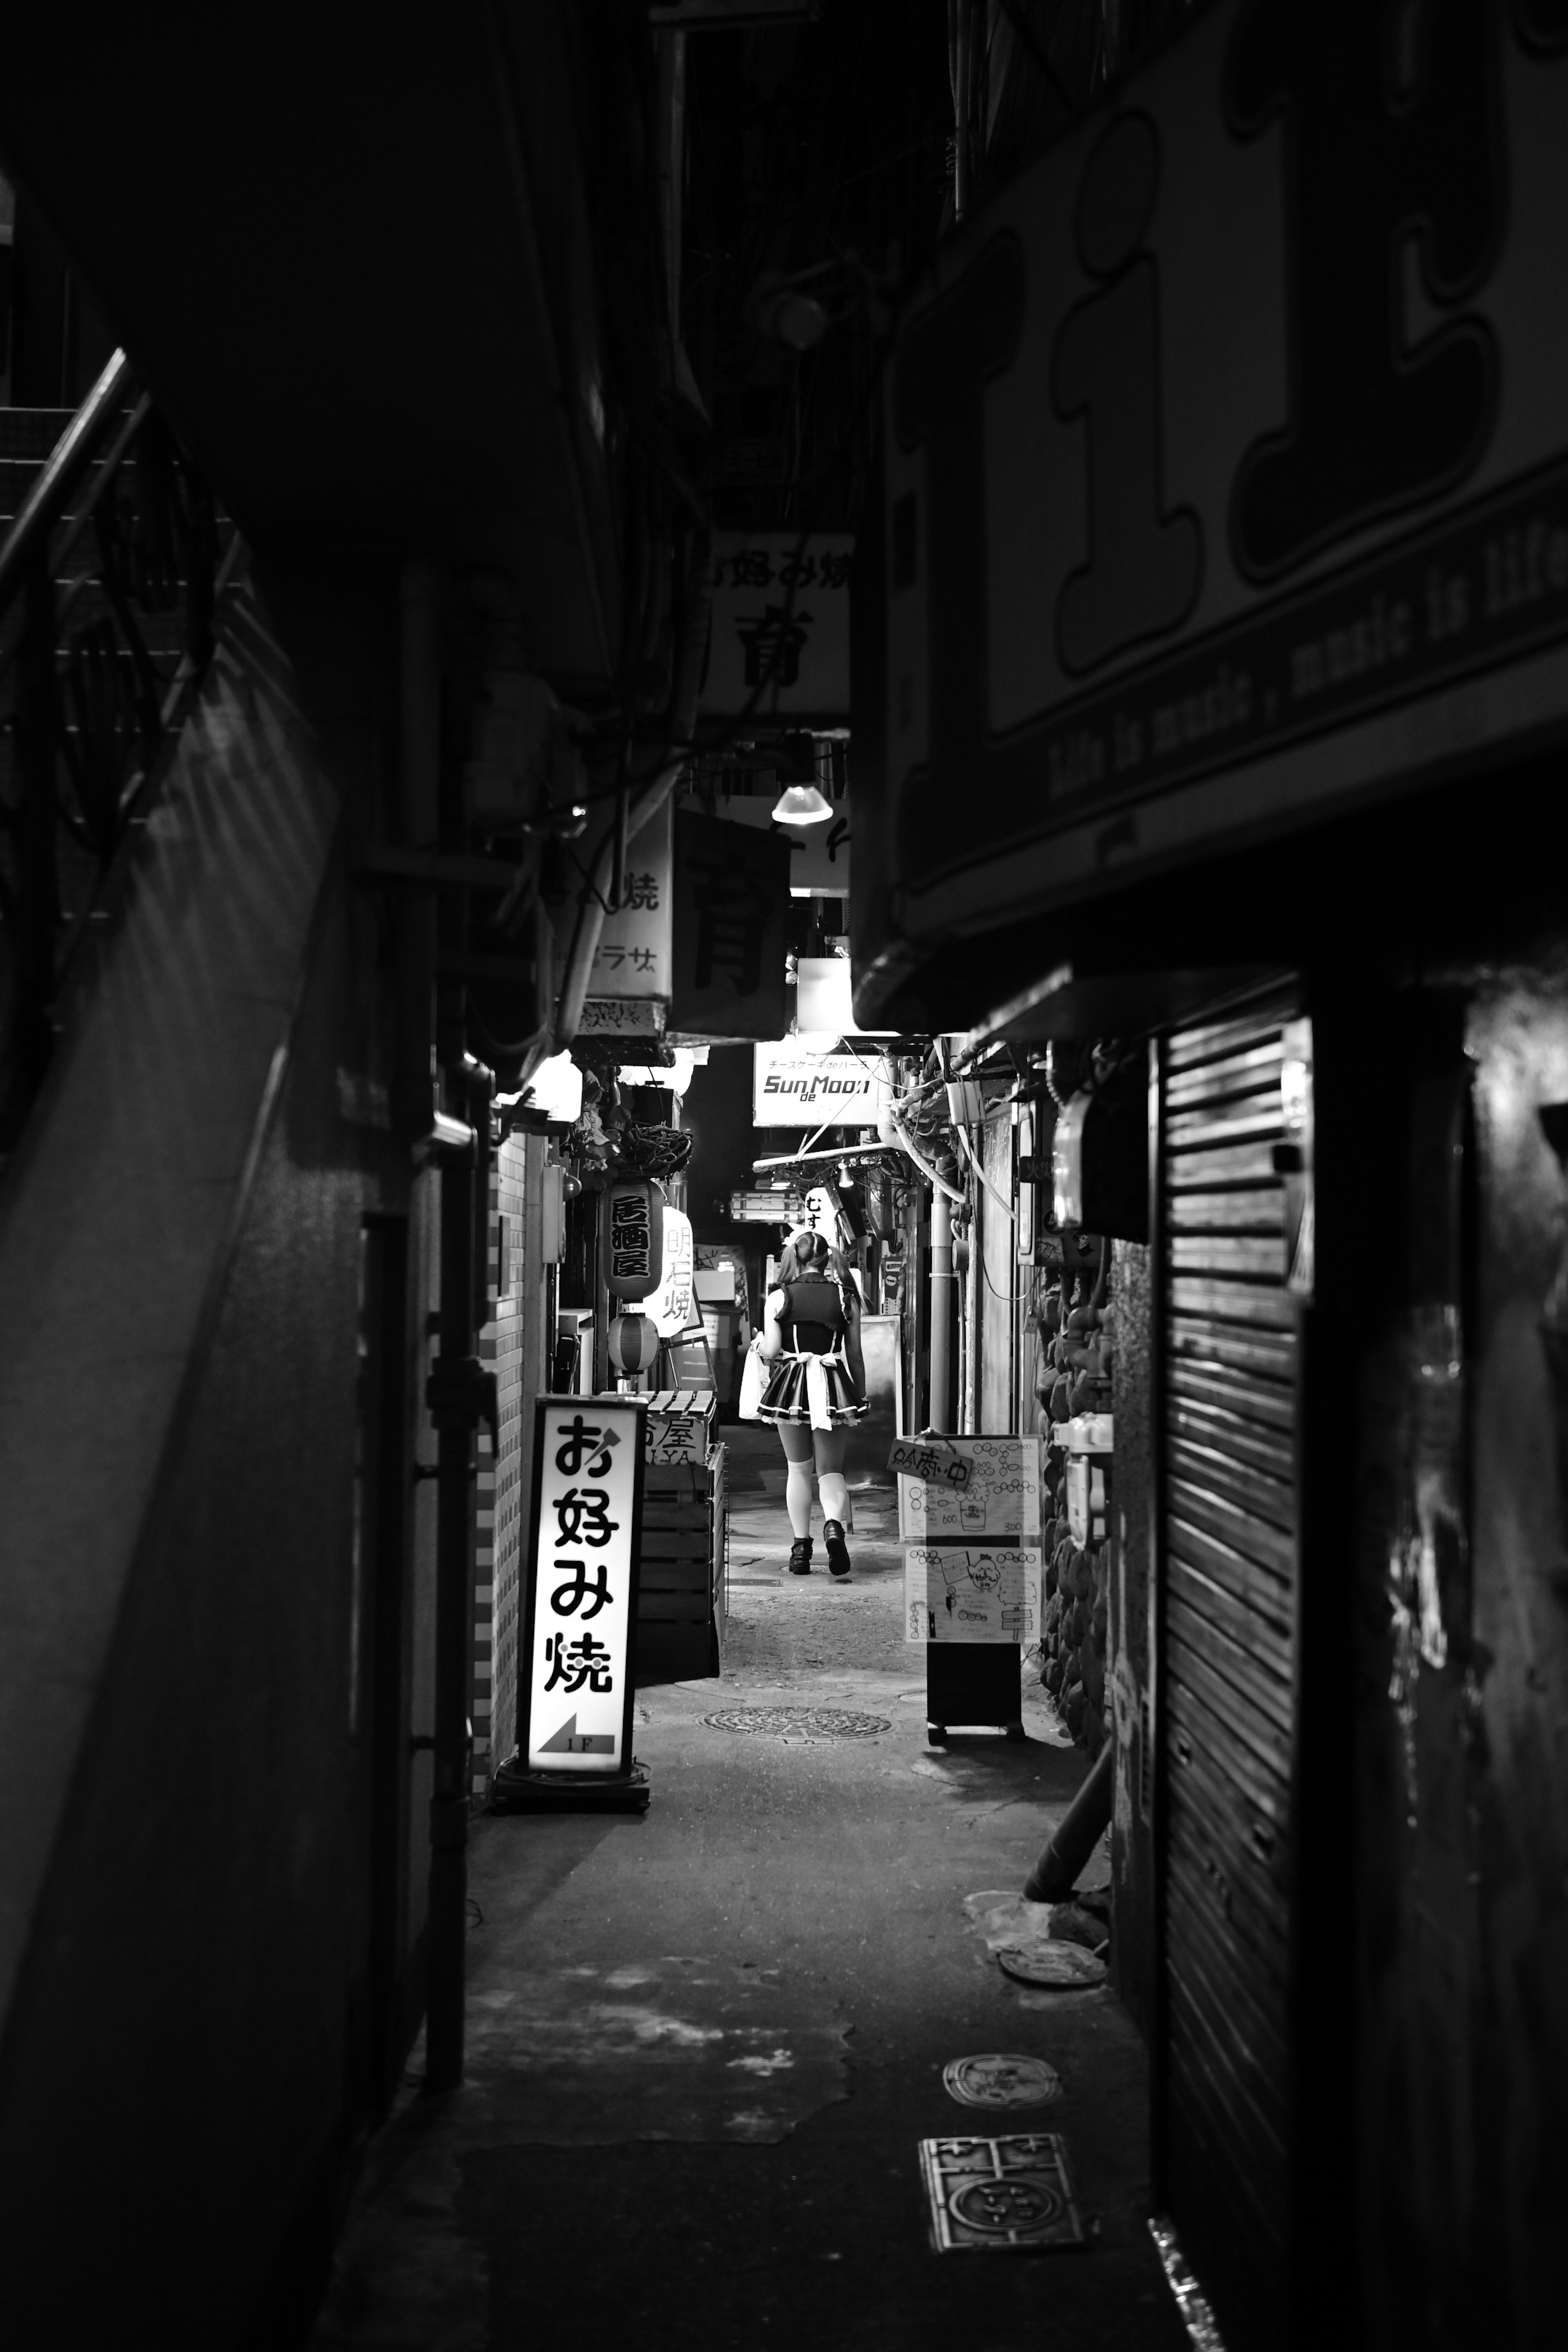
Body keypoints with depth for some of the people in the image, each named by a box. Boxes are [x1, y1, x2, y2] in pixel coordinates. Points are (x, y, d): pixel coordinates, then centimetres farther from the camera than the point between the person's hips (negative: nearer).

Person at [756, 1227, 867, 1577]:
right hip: (833, 1387, 1)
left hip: (791, 1385, -1)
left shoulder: (778, 1298, -3)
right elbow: (855, 1355, 5)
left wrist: (761, 1349, 15)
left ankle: (801, 1546, 10)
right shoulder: (845, 1298, 2)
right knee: (831, 1469, 7)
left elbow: (771, 1351, -8)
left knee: (798, 1469, 12)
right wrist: (861, 1397, 15)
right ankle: (833, 1525, -20)